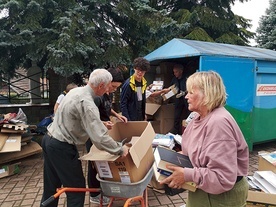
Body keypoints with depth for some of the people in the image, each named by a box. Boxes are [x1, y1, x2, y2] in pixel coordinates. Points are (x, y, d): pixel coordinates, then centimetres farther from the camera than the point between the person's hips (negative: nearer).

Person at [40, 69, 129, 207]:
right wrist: (120, 149, -15)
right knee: (77, 188, 5)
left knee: (50, 186, 20)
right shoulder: (87, 103, -24)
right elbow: (100, 138, -27)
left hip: (49, 140, 10)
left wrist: (101, 123, 23)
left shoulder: (76, 90, 5)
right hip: (62, 148, -9)